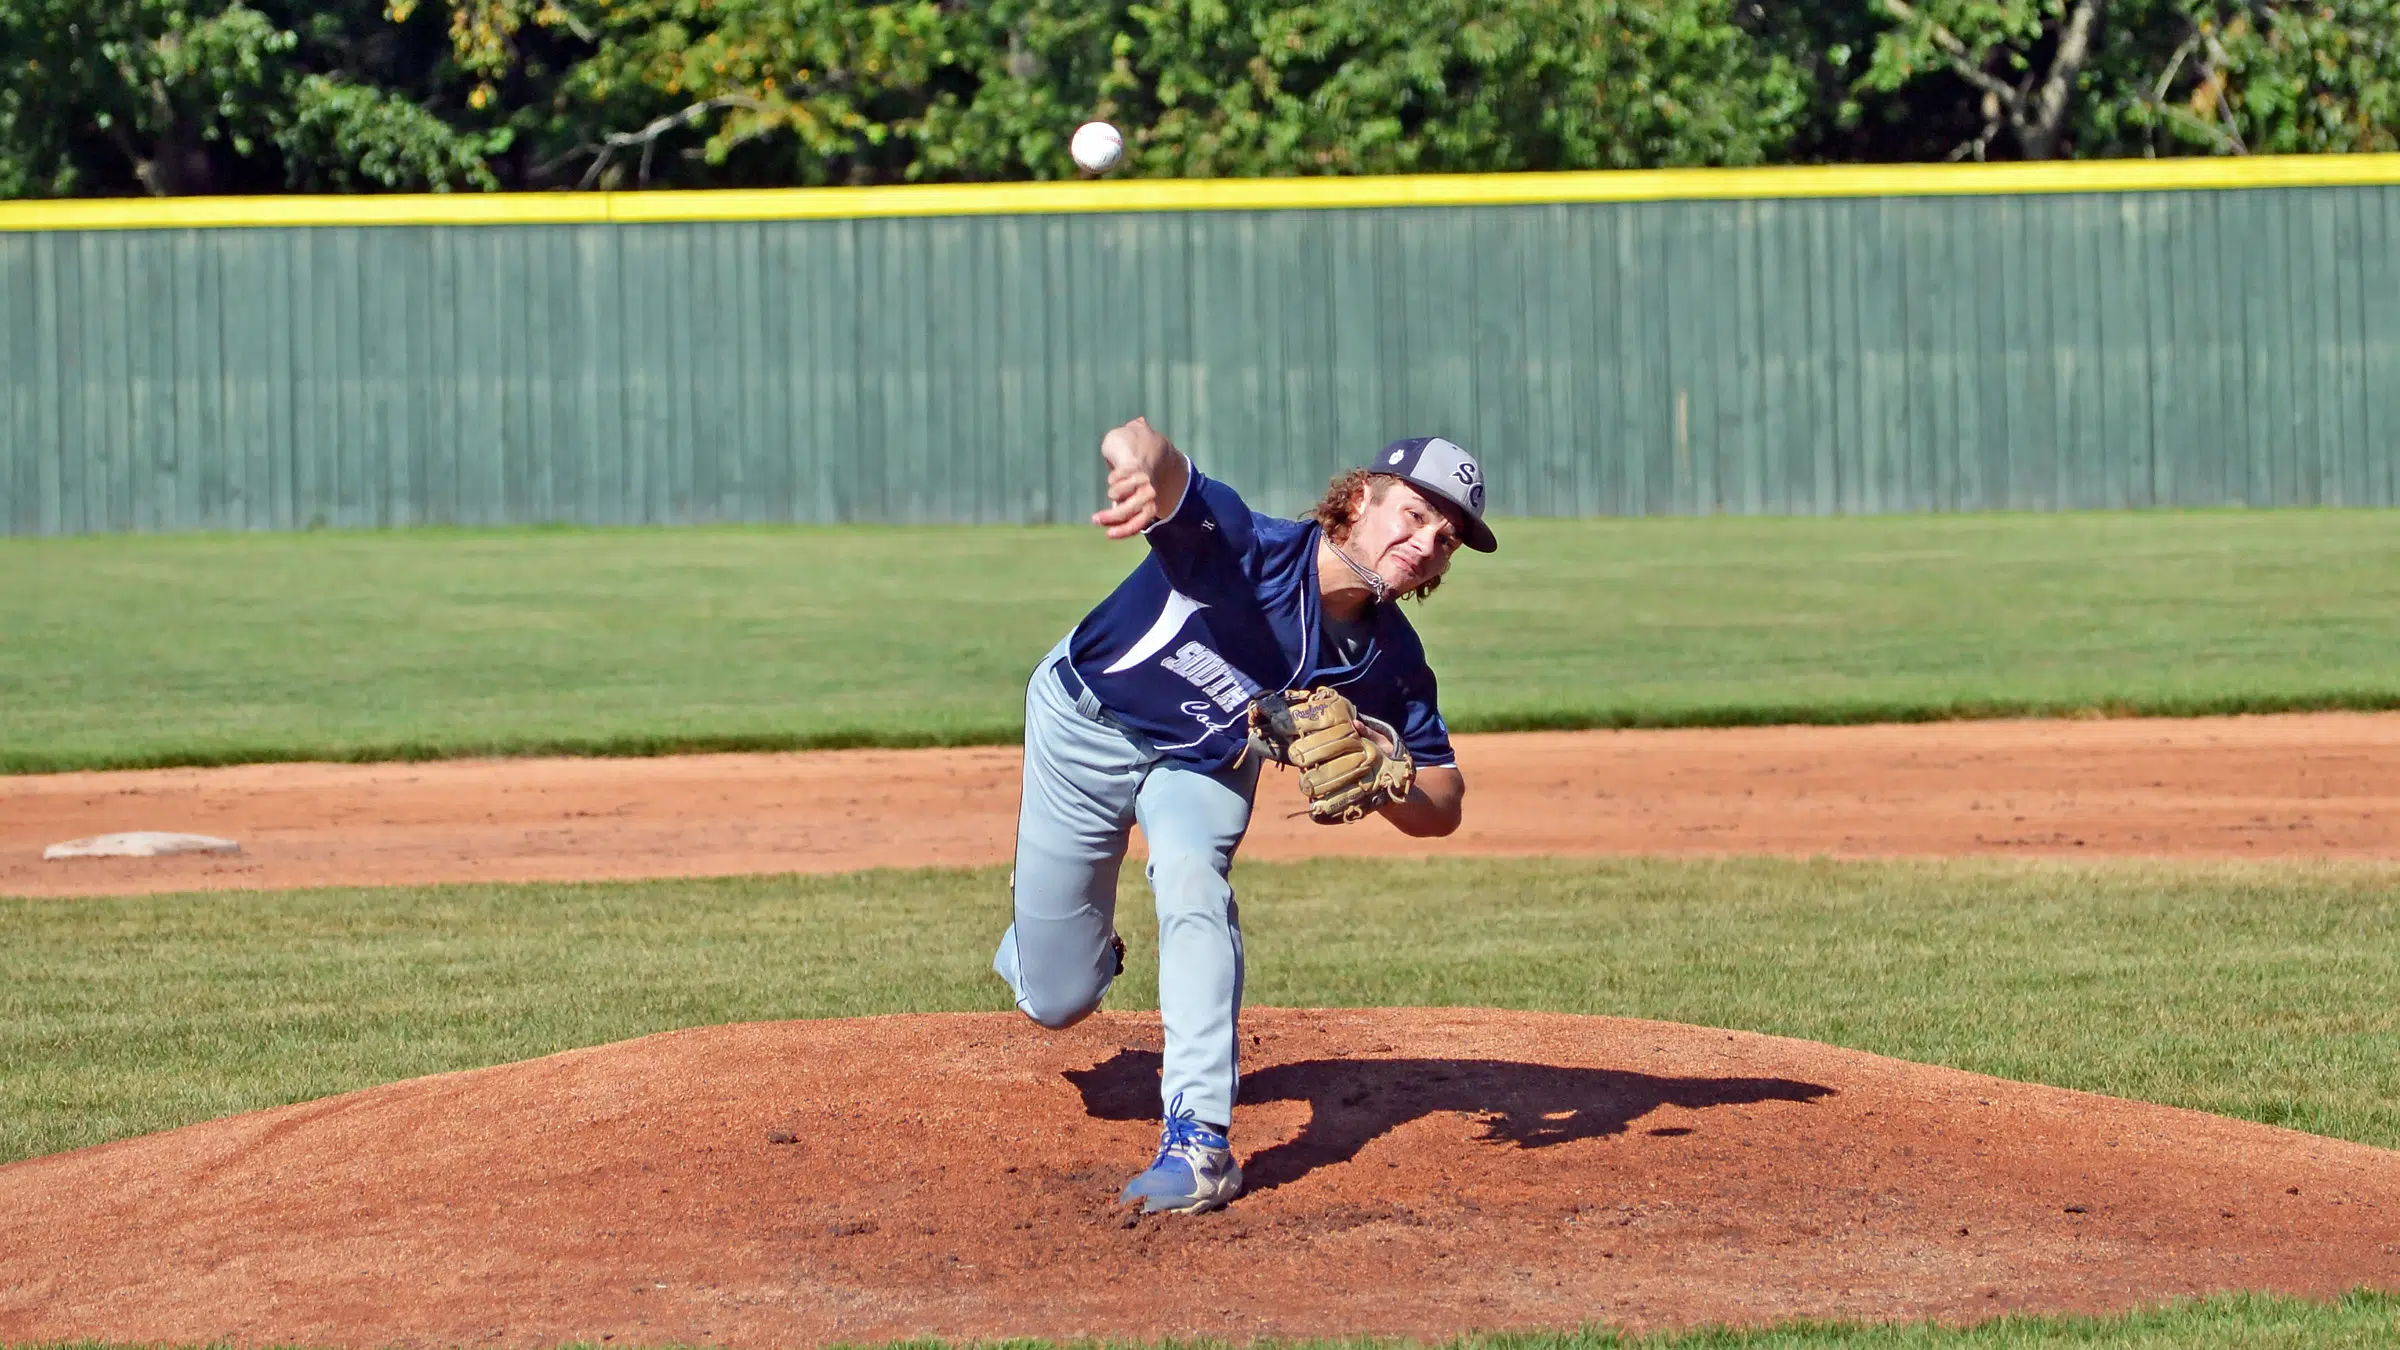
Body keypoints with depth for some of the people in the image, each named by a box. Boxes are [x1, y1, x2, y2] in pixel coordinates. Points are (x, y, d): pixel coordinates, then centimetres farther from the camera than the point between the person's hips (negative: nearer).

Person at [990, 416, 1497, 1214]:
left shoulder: (1389, 662, -23)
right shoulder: (1245, 548, -38)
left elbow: (1443, 809, -13)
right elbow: (1136, 446, -57)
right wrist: (1142, 465, -83)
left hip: (1203, 762, 2)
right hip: (1084, 725, -2)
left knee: (1192, 877, -32)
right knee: (1056, 1001, 7)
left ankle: (1199, 1138, -30)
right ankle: (1061, 944, 47)